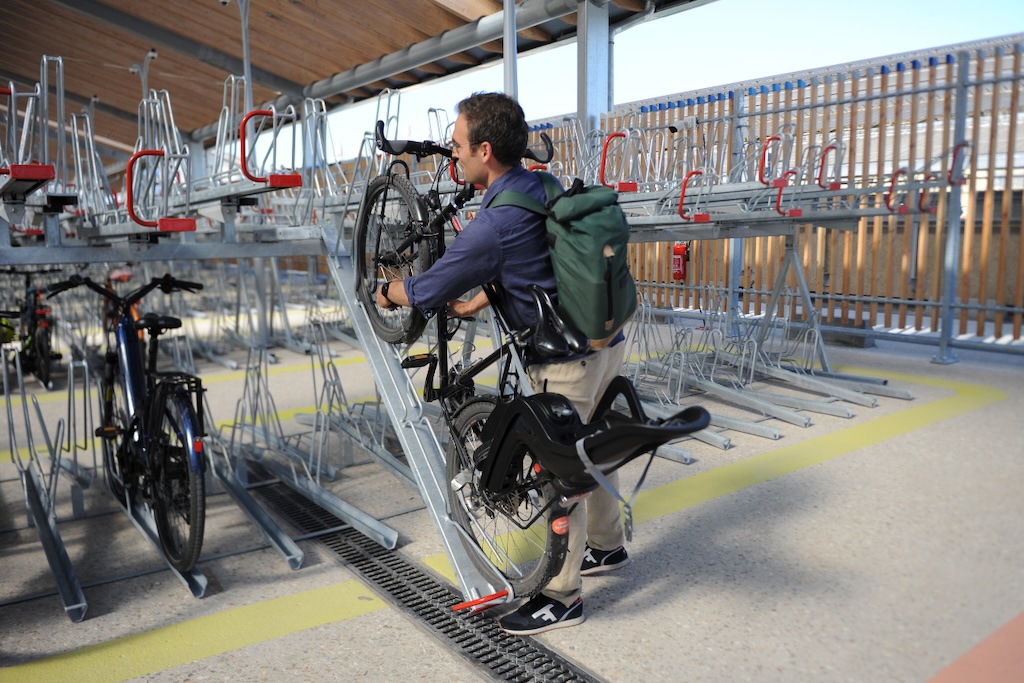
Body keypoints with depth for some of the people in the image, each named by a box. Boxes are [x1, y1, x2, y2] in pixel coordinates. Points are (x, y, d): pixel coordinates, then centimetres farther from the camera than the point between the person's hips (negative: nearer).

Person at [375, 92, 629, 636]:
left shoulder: (494, 224, -23)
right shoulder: (542, 188, 4)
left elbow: (428, 291, -11)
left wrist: (387, 293, 10)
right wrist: (469, 306, 25)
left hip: (568, 361, -9)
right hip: (606, 340, 9)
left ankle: (562, 597, 20)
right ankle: (607, 546, 44)